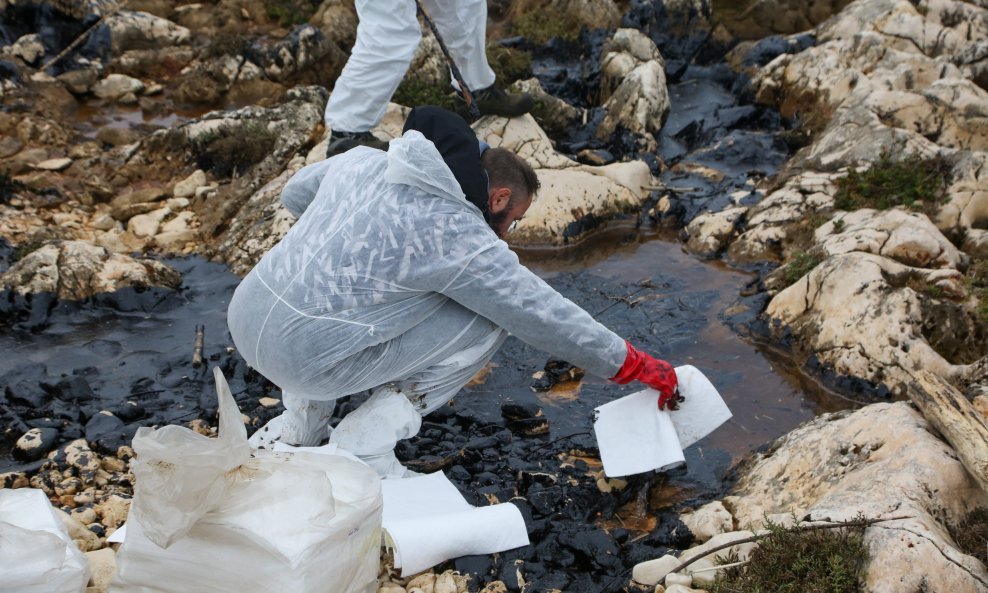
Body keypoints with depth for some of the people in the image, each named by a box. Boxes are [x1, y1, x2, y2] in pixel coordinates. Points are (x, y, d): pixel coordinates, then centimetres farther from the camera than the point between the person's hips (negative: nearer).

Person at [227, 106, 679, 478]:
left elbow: (294, 194, 27)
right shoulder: (462, 241, -9)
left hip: (243, 318, 8)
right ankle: (367, 439, 1)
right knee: (487, 322, 1)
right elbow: (546, 317, -2)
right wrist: (636, 366, 9)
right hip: (305, 358, -7)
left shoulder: (363, 159, 10)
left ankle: (299, 423, 24)